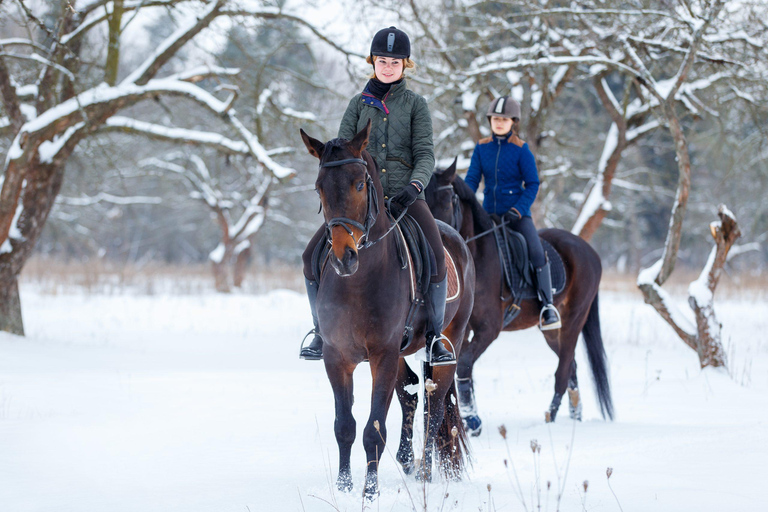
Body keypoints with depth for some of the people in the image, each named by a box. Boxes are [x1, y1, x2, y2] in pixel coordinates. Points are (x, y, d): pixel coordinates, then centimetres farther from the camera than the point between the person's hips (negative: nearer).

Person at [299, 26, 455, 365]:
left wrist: (414, 186, -20)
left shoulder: (415, 104, 8)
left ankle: (435, 336, -10)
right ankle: (321, 328, 8)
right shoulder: (360, 104, 13)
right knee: (313, 256, -13)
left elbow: (425, 154, 0)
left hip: (404, 195, -2)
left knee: (436, 257, -27)